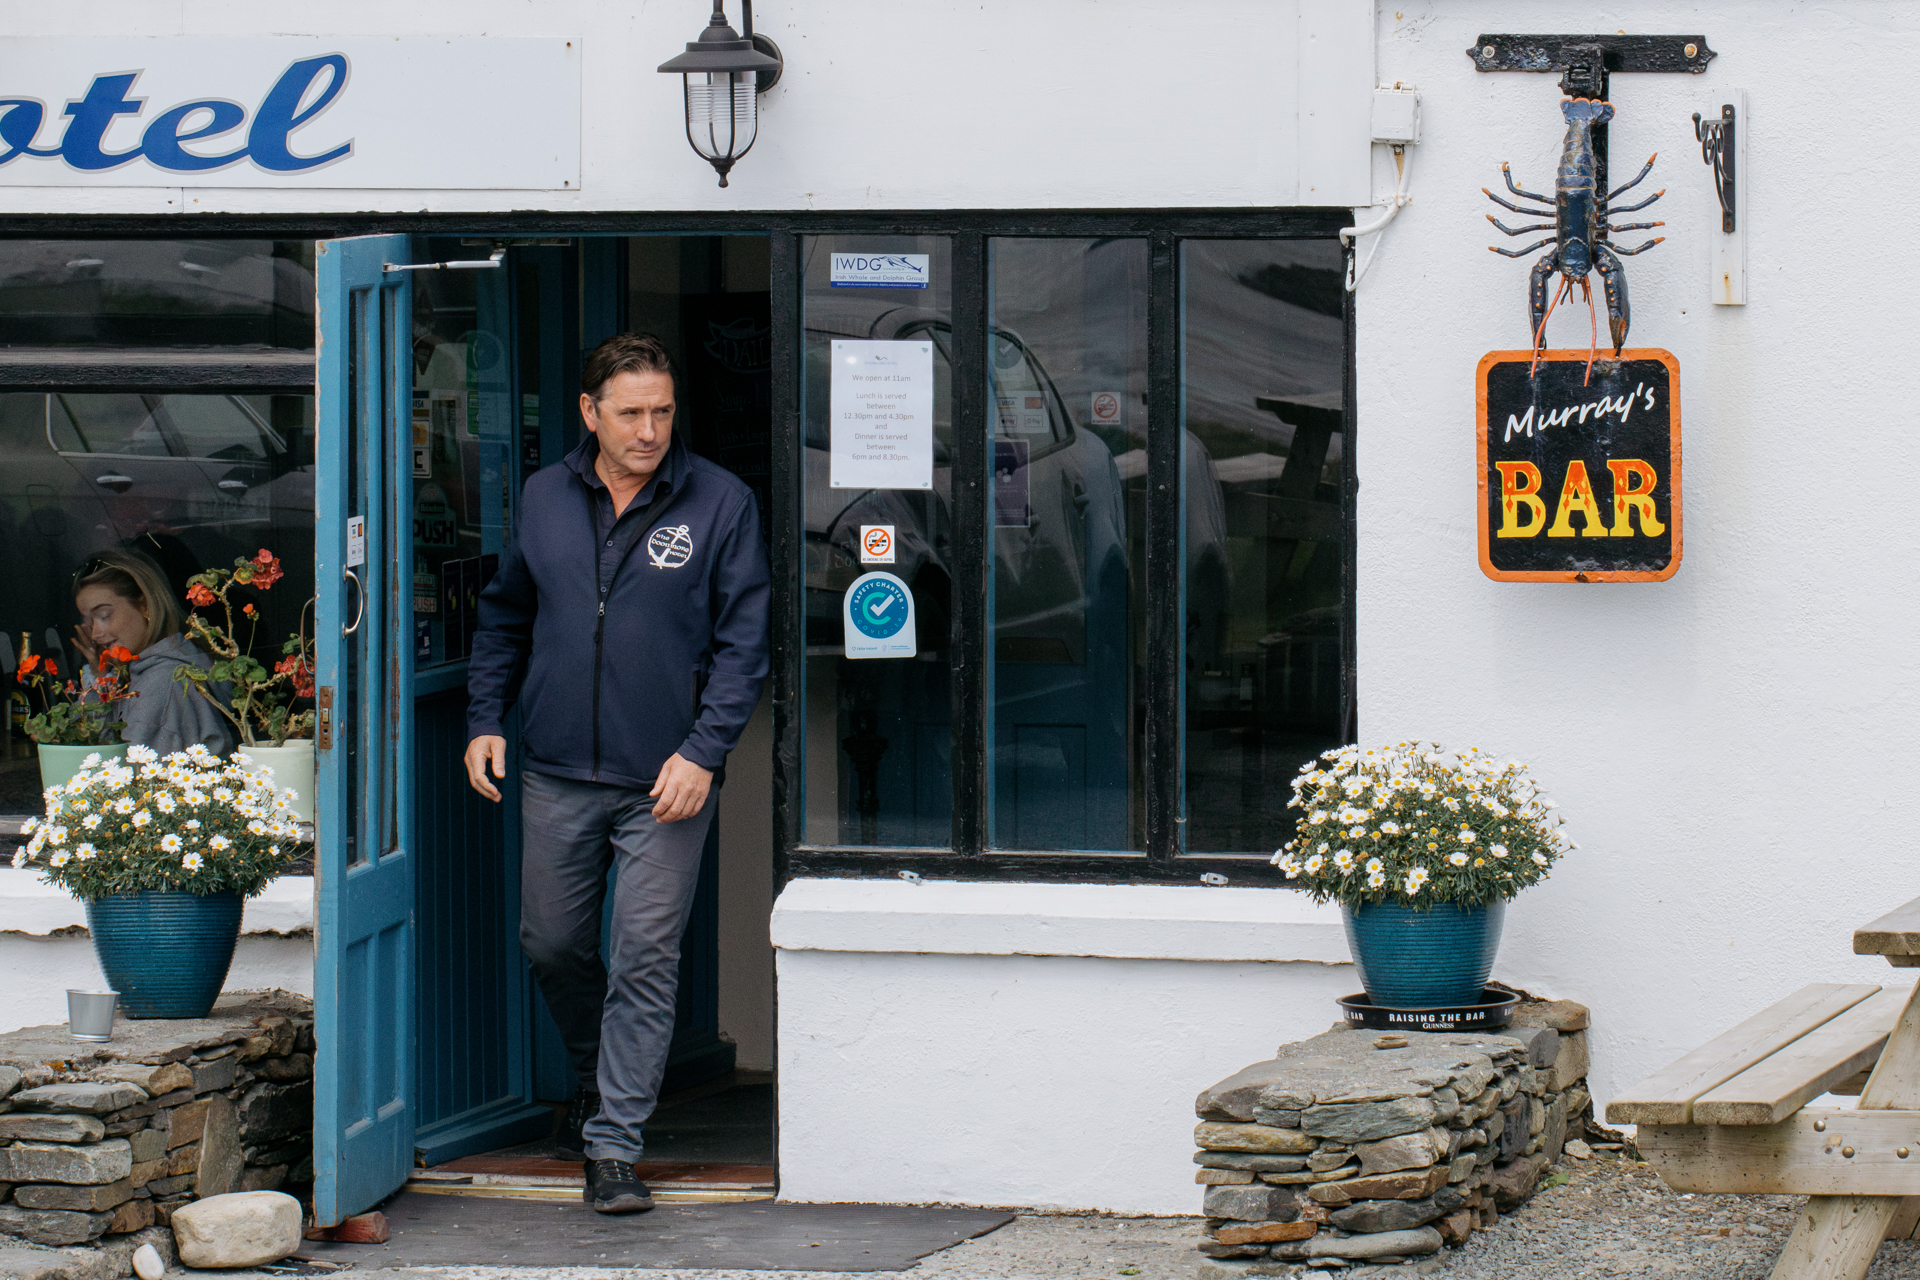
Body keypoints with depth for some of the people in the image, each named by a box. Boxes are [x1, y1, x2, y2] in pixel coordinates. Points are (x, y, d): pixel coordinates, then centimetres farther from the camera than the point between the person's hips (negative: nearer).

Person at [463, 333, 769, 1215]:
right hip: (556, 776, 4)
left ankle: (613, 1144, 1)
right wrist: (486, 718, 8)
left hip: (664, 784, -4)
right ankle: (597, 1079, 40)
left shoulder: (720, 505, -4)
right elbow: (505, 616, 19)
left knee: (646, 961, -4)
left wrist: (703, 752, -13)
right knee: (552, 944, 14)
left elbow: (742, 641, -4)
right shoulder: (545, 499, 7)